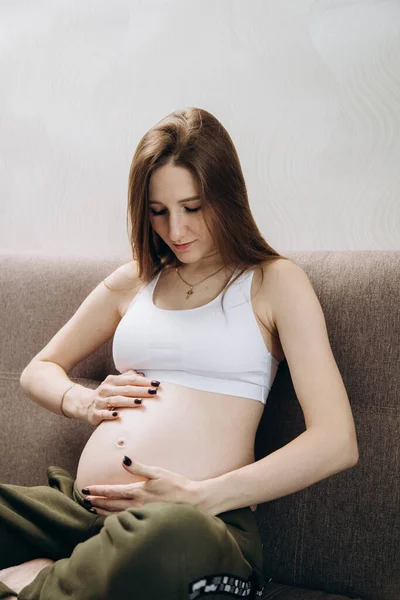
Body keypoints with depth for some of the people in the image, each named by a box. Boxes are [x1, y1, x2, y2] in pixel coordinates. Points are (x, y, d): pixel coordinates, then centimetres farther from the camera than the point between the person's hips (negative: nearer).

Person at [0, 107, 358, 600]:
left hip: (201, 523, -3)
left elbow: (336, 443, -4)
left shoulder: (275, 282, 8)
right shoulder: (132, 282, 22)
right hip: (83, 509, 3)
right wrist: (84, 401, 7)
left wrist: (198, 496, -12)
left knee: (174, 534, -41)